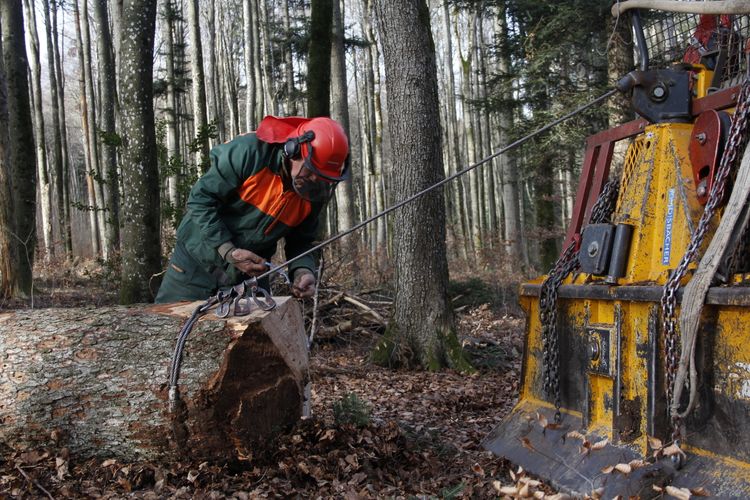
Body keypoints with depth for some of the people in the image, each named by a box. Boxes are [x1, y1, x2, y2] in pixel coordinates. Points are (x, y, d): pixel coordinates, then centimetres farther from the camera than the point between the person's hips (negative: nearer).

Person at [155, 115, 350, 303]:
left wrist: (303, 270, -20)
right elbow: (201, 200, -20)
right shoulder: (250, 152, -26)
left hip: (250, 271, 4)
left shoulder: (315, 193, -10)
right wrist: (228, 251, -26)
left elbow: (300, 241, 1)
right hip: (198, 263, -3)